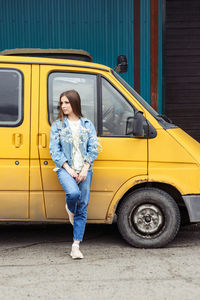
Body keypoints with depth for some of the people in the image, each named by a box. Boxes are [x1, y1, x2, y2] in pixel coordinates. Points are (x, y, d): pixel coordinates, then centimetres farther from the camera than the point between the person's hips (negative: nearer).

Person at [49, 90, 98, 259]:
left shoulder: (87, 125, 11)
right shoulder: (57, 125, 7)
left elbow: (93, 149, 6)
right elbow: (54, 150, 0)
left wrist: (85, 169, -7)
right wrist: (68, 169, -11)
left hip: (84, 169, 2)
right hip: (65, 168, -2)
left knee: (82, 207, -1)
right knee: (73, 193, -30)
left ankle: (76, 245, 6)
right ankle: (70, 209, 8)